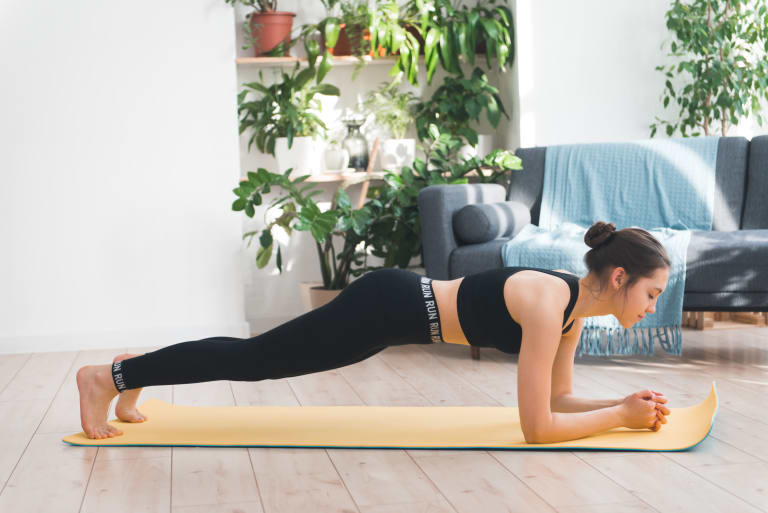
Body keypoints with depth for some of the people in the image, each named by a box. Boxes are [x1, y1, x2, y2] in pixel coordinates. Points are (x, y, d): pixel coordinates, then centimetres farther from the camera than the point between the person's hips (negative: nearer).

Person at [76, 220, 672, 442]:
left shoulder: (574, 303, 2)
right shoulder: (549, 302, -25)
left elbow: (557, 398, 12)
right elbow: (538, 426, -25)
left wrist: (625, 403, 1)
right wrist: (622, 416, -16)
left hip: (402, 305, 8)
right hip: (387, 308, -8)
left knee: (261, 360, 18)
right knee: (255, 359, 0)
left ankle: (135, 371, 32)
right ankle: (109, 375, 11)